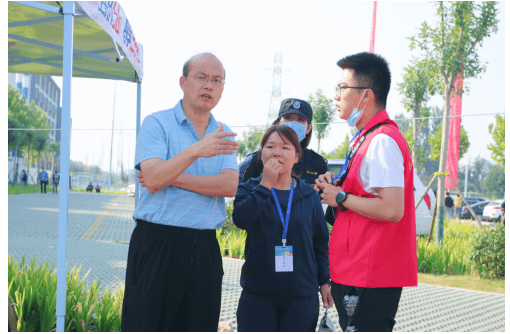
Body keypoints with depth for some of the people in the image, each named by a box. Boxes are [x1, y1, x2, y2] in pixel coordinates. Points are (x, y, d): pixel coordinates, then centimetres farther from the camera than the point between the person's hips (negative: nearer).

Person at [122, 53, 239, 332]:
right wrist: (196, 151, -28)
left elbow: (229, 185, -4)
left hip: (204, 249, 5)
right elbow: (153, 178, -15)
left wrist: (172, 178, -11)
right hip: (157, 245, -4)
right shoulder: (157, 123, -1)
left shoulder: (222, 135, 12)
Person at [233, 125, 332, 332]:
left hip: (302, 294, 1)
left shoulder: (309, 196, 8)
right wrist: (265, 184, -19)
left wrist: (324, 281, 13)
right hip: (258, 294, -1)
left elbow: (320, 241, 14)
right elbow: (241, 220, -18)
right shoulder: (249, 189, 3)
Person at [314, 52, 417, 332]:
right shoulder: (369, 138, 17)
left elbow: (391, 210, -25)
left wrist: (340, 197, -14)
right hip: (357, 272, 11)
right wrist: (337, 185, 9)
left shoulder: (382, 141, -16)